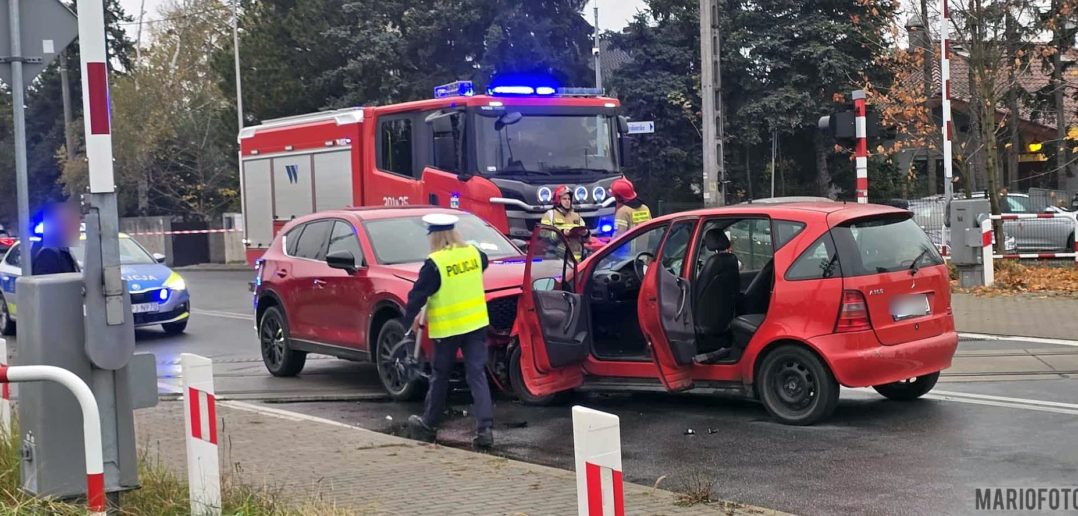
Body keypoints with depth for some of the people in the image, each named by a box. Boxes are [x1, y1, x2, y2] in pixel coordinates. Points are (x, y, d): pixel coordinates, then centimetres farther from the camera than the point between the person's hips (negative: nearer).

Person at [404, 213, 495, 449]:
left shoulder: (435, 264, -15)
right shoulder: (474, 253, 1)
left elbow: (417, 295, -12)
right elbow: (484, 263, 25)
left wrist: (409, 320, 0)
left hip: (447, 329, -4)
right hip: (476, 324, 4)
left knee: (439, 377, 12)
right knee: (477, 375, 3)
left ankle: (428, 425, 26)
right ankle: (485, 428, -7)